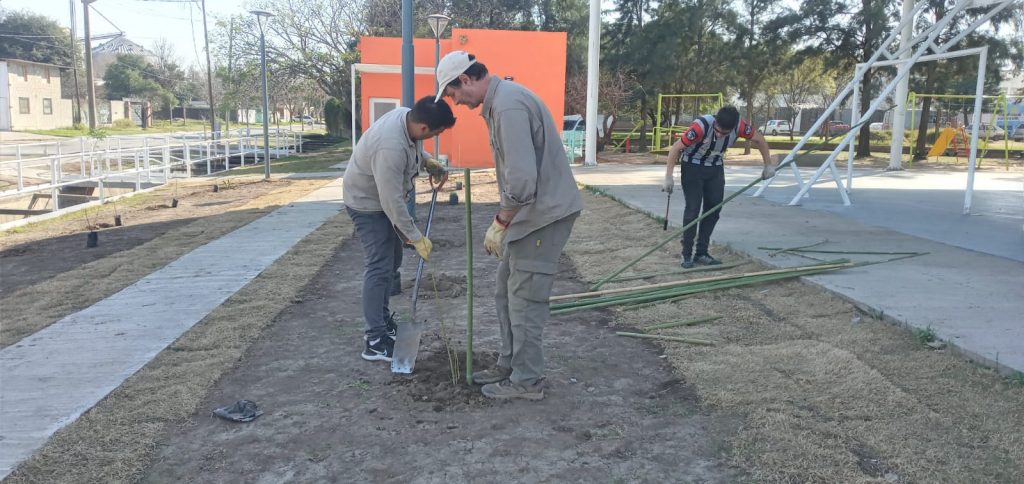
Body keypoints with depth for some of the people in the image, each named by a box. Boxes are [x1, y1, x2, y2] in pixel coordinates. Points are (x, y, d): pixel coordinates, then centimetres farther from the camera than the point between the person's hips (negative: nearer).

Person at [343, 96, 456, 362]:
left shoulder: (406, 115, -12)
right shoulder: (390, 147, -39)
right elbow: (392, 202, -33)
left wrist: (427, 160, 0)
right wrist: (416, 237, -25)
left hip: (385, 198, 10)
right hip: (368, 203, -10)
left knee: (392, 262, 17)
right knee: (380, 267, -12)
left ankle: (382, 317, 33)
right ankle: (375, 341, -9)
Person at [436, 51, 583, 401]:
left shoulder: (508, 106, -21)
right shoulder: (500, 100, 13)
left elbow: (522, 180, -28)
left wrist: (499, 223, -17)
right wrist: (504, 221, 17)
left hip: (544, 215, -10)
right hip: (528, 213, 10)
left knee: (525, 300, -1)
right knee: (506, 293, 17)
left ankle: (526, 381, 12)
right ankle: (509, 365, 29)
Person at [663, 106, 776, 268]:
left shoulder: (739, 126, -22)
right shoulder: (701, 125, -34)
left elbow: (759, 139, -2)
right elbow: (676, 148, -27)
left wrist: (769, 165, 1)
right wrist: (668, 178, -27)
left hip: (715, 169, 5)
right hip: (692, 166, -5)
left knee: (713, 210, 3)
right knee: (693, 209, -11)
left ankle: (702, 253, 11)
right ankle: (687, 255, -2)